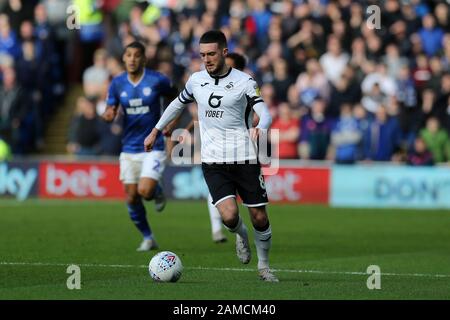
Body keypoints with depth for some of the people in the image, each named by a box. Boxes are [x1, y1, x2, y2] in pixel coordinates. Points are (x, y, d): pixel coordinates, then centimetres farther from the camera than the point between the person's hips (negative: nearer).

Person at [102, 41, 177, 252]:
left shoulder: (157, 80, -10)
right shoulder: (117, 83, 0)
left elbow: (175, 98, 8)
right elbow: (110, 112, 6)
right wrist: (108, 114, -17)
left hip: (154, 146, -4)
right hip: (129, 148, 4)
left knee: (145, 191, -20)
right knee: (131, 198, 2)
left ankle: (158, 192, 18)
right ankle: (148, 238, 20)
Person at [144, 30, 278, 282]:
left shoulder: (244, 81, -4)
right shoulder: (196, 80, 7)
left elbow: (266, 114, -13)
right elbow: (178, 104, 26)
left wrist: (259, 128, -35)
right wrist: (156, 131, 27)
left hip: (245, 158, -1)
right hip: (213, 161, 1)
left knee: (259, 217, 1)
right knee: (229, 216, -18)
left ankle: (264, 266, 25)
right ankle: (241, 235, 19)